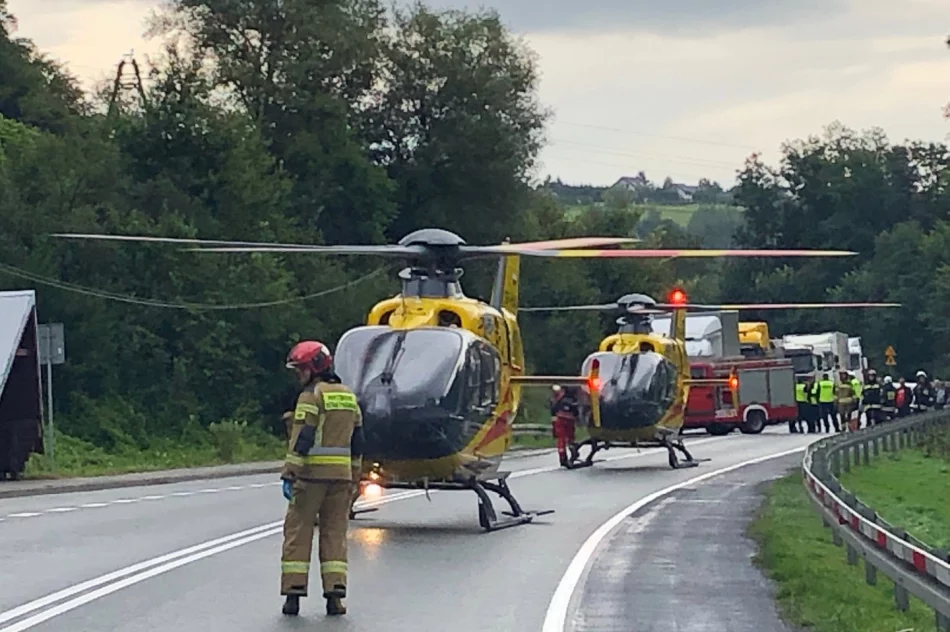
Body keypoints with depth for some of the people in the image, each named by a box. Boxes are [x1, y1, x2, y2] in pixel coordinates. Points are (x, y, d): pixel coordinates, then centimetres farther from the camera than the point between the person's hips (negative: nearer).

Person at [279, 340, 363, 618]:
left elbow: (301, 439, -15)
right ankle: (335, 593, 1)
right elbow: (357, 442, 18)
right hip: (341, 475, 6)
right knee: (335, 532, 8)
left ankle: (294, 592, 0)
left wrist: (289, 475, -16)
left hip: (311, 473, -6)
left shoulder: (312, 395, -8)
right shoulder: (349, 397, 15)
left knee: (298, 531, 2)